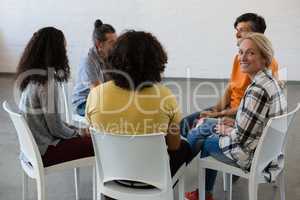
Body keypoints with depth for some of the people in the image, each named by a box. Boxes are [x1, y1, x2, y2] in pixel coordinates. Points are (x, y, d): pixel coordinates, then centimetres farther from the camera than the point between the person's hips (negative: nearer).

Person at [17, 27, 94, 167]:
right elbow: (56, 127, -20)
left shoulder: (29, 76, 3)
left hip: (33, 145, 9)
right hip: (44, 151, -9)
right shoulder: (48, 83, -23)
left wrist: (76, 130, 8)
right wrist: (78, 132, -1)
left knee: (87, 135, 15)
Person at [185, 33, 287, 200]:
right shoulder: (271, 80, 0)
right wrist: (234, 125, 5)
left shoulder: (257, 90, -30)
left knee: (197, 139, 10)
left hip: (252, 156, -9)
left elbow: (242, 137, -25)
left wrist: (225, 130, -6)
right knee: (202, 128, 21)